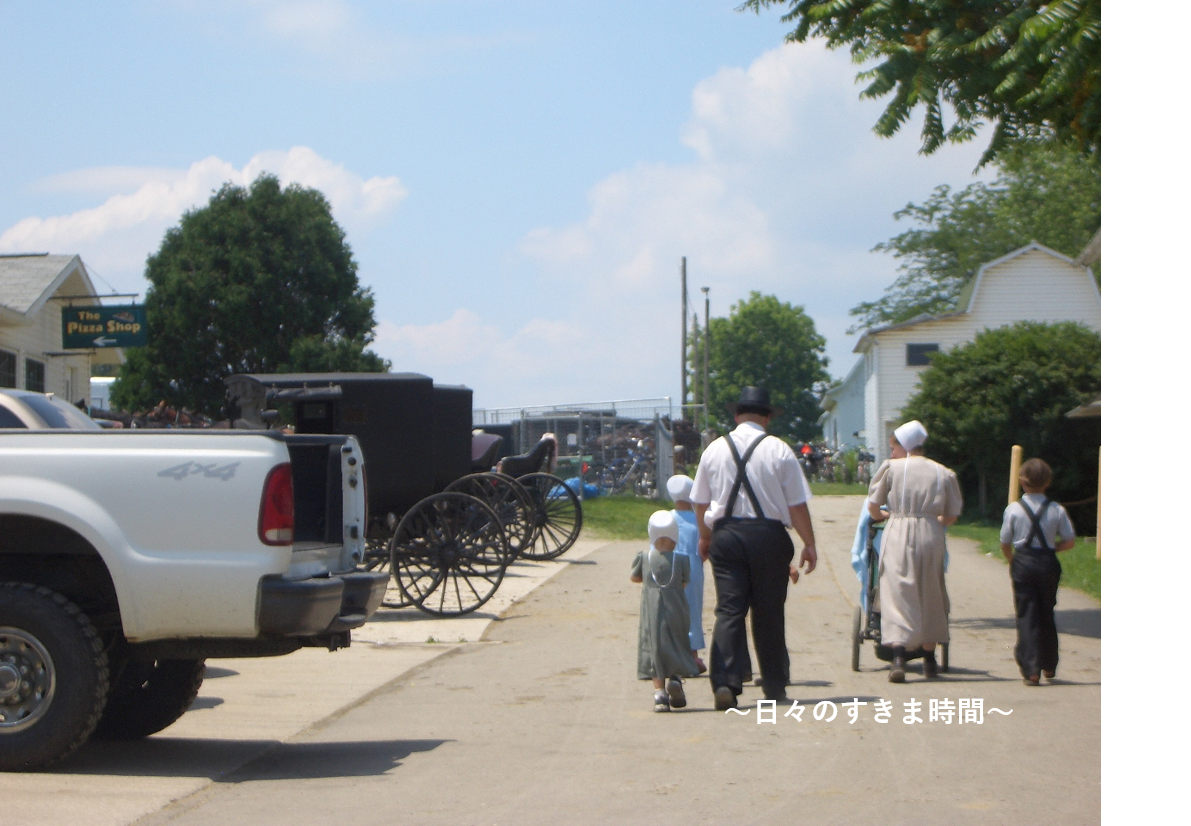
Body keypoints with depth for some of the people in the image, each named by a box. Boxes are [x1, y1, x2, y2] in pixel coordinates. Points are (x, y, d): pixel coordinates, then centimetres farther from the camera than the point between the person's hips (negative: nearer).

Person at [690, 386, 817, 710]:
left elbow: (700, 502, 12)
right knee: (769, 612, 8)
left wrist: (705, 537, 27)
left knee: (728, 610, -2)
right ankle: (774, 685, 17)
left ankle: (725, 683, -16)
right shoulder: (779, 450, -2)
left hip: (725, 534, 1)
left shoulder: (714, 449, 6)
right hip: (769, 535, -1)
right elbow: (797, 504, -3)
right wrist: (809, 544, 5)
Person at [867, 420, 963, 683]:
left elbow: (873, 506, 4)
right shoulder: (943, 473, 8)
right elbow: (953, 514, 12)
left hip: (898, 533, -3)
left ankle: (898, 658, -21)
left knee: (897, 594, -5)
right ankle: (929, 661, 24)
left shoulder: (892, 467, 1)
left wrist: (880, 516, 27)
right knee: (929, 596, 15)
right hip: (931, 535, 3)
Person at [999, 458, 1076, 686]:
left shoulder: (1013, 509, -6)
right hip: (1048, 564, 2)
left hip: (1022, 564, -2)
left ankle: (1031, 669, -7)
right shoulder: (1057, 510, -4)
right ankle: (1049, 666, 26)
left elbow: (1005, 543, 0)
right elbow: (1069, 542, -1)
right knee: (1047, 614, 17)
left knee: (1027, 615, 1)